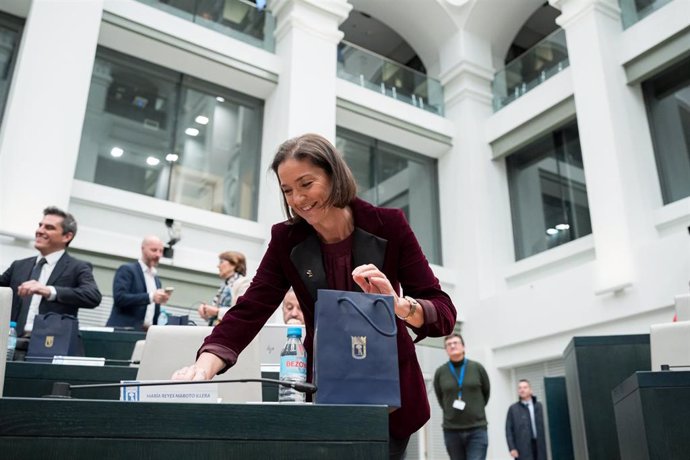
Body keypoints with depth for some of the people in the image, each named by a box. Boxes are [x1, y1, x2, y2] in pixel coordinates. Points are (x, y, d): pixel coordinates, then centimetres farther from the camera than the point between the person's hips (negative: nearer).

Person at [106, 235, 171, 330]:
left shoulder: (156, 279, 20)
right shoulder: (126, 269, -1)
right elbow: (119, 298, -15)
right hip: (123, 331, -6)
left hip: (147, 332, 6)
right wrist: (150, 297, -23)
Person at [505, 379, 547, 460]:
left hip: (539, 446, 4)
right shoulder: (513, 409, 1)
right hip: (523, 449, -4)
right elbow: (509, 430, -2)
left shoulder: (538, 406, 12)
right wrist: (512, 448, -10)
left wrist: (544, 446, 8)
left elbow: (542, 426, 12)